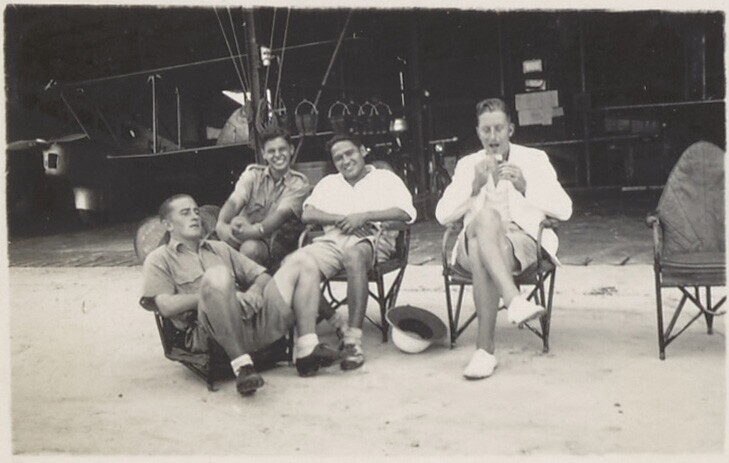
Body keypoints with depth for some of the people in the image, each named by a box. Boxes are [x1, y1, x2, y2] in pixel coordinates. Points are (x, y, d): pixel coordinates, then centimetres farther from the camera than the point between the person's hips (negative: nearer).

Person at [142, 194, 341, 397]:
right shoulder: (159, 259, 15)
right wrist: (218, 292, -9)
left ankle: (307, 350, -14)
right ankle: (241, 365, -32)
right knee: (217, 275, -35)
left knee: (305, 265, -1)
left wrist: (253, 293, 1)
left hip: (255, 320, 6)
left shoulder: (220, 248, 31)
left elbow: (262, 276, 25)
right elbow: (166, 306, -4)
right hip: (213, 335, -6)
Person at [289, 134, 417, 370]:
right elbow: (307, 214, 12)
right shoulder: (328, 183, 30)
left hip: (371, 240, -3)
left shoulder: (386, 179, 19)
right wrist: (342, 219, -4)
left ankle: (353, 339, -40)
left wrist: (364, 216, -8)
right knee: (290, 265, -26)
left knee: (354, 255, -41)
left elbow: (406, 212, 1)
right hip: (332, 240, 4)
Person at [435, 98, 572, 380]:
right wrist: (475, 184, -7)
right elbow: (442, 215, 7)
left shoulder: (534, 159, 13)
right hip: (475, 242, 1)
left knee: (482, 254, -38)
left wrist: (525, 186, -11)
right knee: (486, 217, -37)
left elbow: (564, 210, 3)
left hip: (522, 239, -1)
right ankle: (515, 301, -51)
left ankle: (485, 349, -38)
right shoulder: (468, 165, 18)